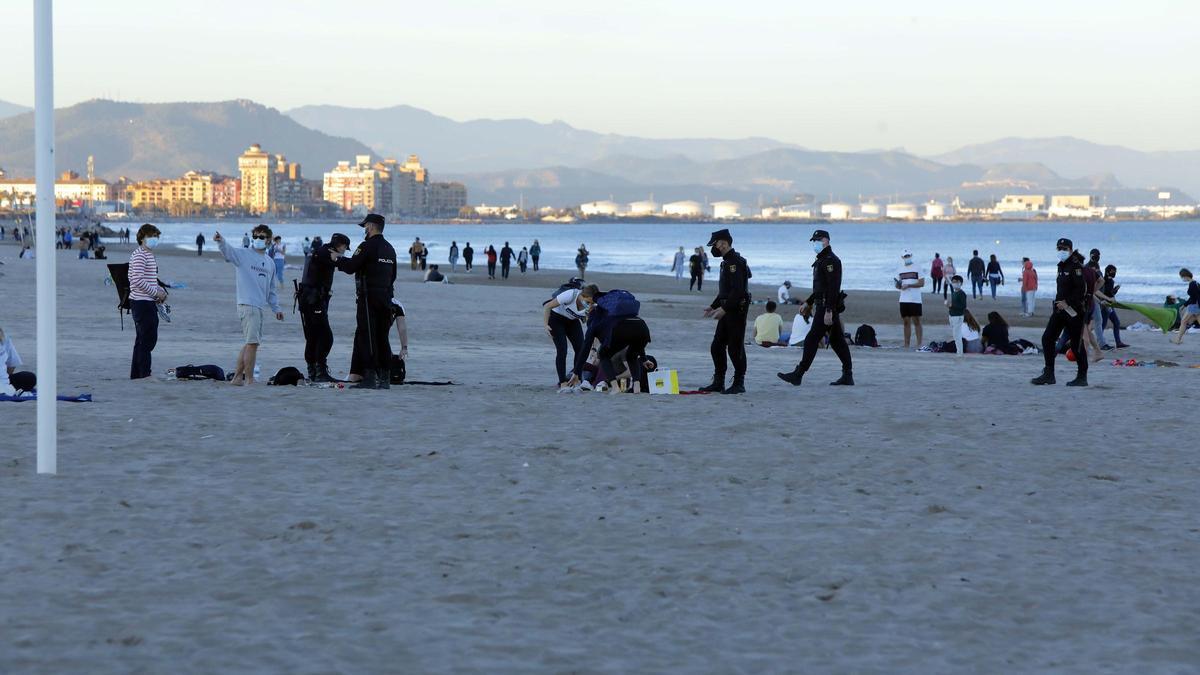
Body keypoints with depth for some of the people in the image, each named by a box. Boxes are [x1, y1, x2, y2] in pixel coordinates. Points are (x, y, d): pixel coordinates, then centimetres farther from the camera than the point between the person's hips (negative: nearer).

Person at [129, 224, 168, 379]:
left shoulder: (151, 255, 18)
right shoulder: (139, 255, -14)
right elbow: (137, 280, -23)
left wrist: (161, 291, 9)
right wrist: (156, 292, -15)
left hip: (148, 303, 10)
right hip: (142, 302, -10)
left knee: (143, 340, 14)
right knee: (147, 340, -8)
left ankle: (136, 375, 20)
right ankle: (144, 375, -4)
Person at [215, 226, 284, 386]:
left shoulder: (270, 263, 18)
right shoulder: (244, 255, -2)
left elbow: (271, 289, 25)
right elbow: (228, 252, -22)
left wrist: (276, 308, 20)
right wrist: (221, 242, -43)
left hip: (259, 307, 8)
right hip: (247, 305, -8)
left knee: (250, 343, 12)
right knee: (252, 342, -12)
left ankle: (237, 377, 20)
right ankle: (249, 380, -7)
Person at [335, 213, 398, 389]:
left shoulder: (367, 246, -11)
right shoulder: (389, 249, 15)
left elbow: (350, 267, -13)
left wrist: (337, 260, 5)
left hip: (368, 297, -7)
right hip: (386, 299, 7)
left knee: (366, 336, -6)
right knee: (382, 338, 11)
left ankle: (369, 378, -11)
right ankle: (385, 378, 10)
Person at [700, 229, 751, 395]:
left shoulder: (735, 262, -17)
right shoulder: (727, 261, 17)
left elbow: (737, 290, -25)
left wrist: (724, 308, -27)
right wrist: (714, 306, 21)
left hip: (737, 311, -11)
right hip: (727, 311, 11)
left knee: (735, 348, -5)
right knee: (717, 347, 11)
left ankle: (739, 384, 2)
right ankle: (718, 382, 17)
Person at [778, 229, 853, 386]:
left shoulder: (831, 260, -14)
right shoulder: (822, 260, 19)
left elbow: (833, 288, -22)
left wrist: (828, 311, -26)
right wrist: (808, 303, 26)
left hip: (827, 307, -11)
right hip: (822, 305, 11)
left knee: (811, 340, -9)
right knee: (837, 341, 10)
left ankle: (798, 374, -8)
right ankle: (847, 376, 12)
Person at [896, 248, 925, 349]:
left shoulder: (917, 268, -1)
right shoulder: (900, 270, 12)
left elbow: (922, 283, -8)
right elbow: (897, 286, 16)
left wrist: (908, 285, -16)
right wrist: (898, 285, -8)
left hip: (915, 299, -4)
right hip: (903, 300, 4)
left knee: (917, 322, -4)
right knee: (906, 322, 7)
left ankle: (919, 344, -3)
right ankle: (906, 344, 9)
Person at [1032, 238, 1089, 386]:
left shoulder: (1076, 266, -12)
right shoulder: (1062, 266, 15)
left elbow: (1081, 289, -21)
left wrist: (1067, 302, -23)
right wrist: (1058, 304, 18)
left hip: (1074, 310, -9)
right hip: (1061, 309, 9)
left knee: (1076, 343, -3)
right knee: (1047, 338, 3)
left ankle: (1082, 377, 7)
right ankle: (1048, 374, 7)